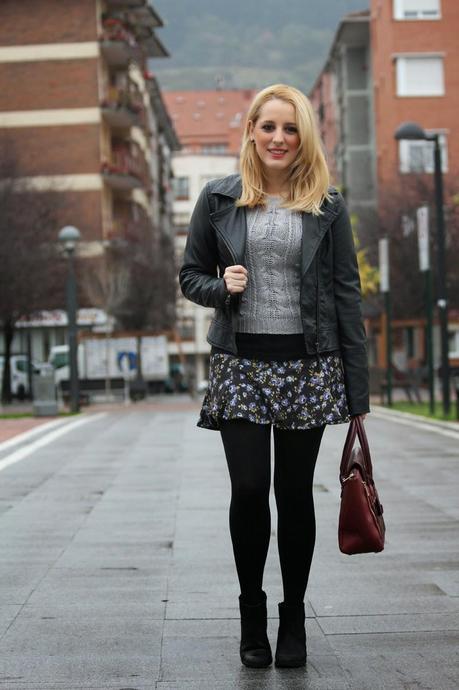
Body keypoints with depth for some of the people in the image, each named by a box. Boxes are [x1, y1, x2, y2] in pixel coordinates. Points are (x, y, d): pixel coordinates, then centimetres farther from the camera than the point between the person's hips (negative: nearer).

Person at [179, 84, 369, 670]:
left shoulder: (327, 207, 5)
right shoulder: (219, 199, 5)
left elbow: (347, 296, 4)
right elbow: (190, 275, 13)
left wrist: (358, 390, -1)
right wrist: (221, 287, -11)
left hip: (308, 367, 0)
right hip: (240, 364, 0)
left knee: (295, 493, 6)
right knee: (249, 489, -6)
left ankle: (293, 620, 21)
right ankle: (252, 615, 15)